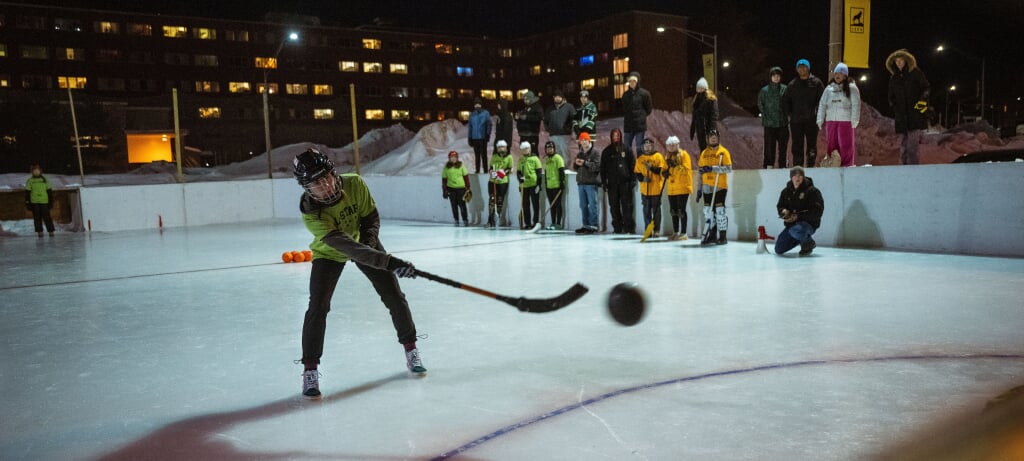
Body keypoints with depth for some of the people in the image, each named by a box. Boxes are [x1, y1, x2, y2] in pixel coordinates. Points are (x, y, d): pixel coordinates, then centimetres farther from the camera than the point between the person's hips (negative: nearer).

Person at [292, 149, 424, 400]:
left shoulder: (354, 184, -28)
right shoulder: (310, 211, -36)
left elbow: (371, 217, -10)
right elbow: (343, 244, -47)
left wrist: (369, 243, -27)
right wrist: (387, 261, -55)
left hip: (363, 241, 3)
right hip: (329, 253, -3)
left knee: (394, 296, 2)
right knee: (318, 307, -15)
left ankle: (410, 349, 21)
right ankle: (309, 369, 0)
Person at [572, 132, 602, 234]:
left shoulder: (595, 153, -3)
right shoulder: (579, 154, 17)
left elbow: (597, 166, -15)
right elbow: (575, 168, 18)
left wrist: (585, 163, -22)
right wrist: (576, 163, -4)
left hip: (591, 183, -7)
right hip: (581, 182, 7)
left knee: (592, 204, -7)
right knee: (583, 205, 11)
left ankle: (593, 225, -5)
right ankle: (586, 225, 19)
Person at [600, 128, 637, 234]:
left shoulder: (626, 149, 6)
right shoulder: (606, 151, 11)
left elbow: (633, 165, 5)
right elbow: (603, 168, 10)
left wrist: (633, 179, -4)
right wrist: (604, 182, 2)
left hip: (625, 182, -2)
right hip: (612, 183, 2)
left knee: (627, 204, -5)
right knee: (614, 206, 3)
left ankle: (628, 227, -4)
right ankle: (617, 227, 9)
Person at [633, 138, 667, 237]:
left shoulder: (658, 156, 0)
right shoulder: (640, 158, 9)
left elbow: (662, 170, -9)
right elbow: (636, 172, 9)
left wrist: (651, 167, -22)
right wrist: (642, 178, -9)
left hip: (656, 188, -3)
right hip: (645, 189, 3)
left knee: (656, 210, 4)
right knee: (646, 210, 4)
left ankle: (657, 230, 11)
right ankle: (647, 230, 10)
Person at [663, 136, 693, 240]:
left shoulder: (683, 154, -5)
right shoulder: (668, 157, 15)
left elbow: (686, 169, -15)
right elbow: (665, 169, 22)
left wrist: (676, 165, -27)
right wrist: (664, 173, -1)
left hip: (683, 188, -7)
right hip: (671, 189, 7)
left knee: (681, 210, -6)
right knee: (673, 211, 10)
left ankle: (683, 233, 0)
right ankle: (675, 232, 20)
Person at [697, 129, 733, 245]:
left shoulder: (723, 152, -1)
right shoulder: (704, 153, 14)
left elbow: (729, 168, -12)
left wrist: (713, 168, -23)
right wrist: (699, 188, 13)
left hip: (719, 186, -5)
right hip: (707, 187, 5)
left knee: (719, 211, -7)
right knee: (708, 211, 7)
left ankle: (722, 237, 0)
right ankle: (711, 236, 16)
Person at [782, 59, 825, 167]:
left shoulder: (816, 83, 3)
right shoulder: (792, 84, 11)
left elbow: (822, 99, 0)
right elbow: (785, 100, 15)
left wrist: (817, 113, -8)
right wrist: (788, 113, 5)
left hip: (811, 120, -2)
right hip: (796, 121, 2)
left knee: (812, 145, 3)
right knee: (797, 146, 4)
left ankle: (810, 166, 8)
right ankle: (797, 167, 9)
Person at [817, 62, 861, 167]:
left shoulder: (851, 88, 2)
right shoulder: (829, 88, 13)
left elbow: (856, 105, -3)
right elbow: (822, 104, 12)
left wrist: (854, 121, -10)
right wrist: (820, 120, 5)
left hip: (845, 121, -4)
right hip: (830, 121, 4)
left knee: (846, 146, -4)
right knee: (831, 146, 5)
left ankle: (847, 166, -1)